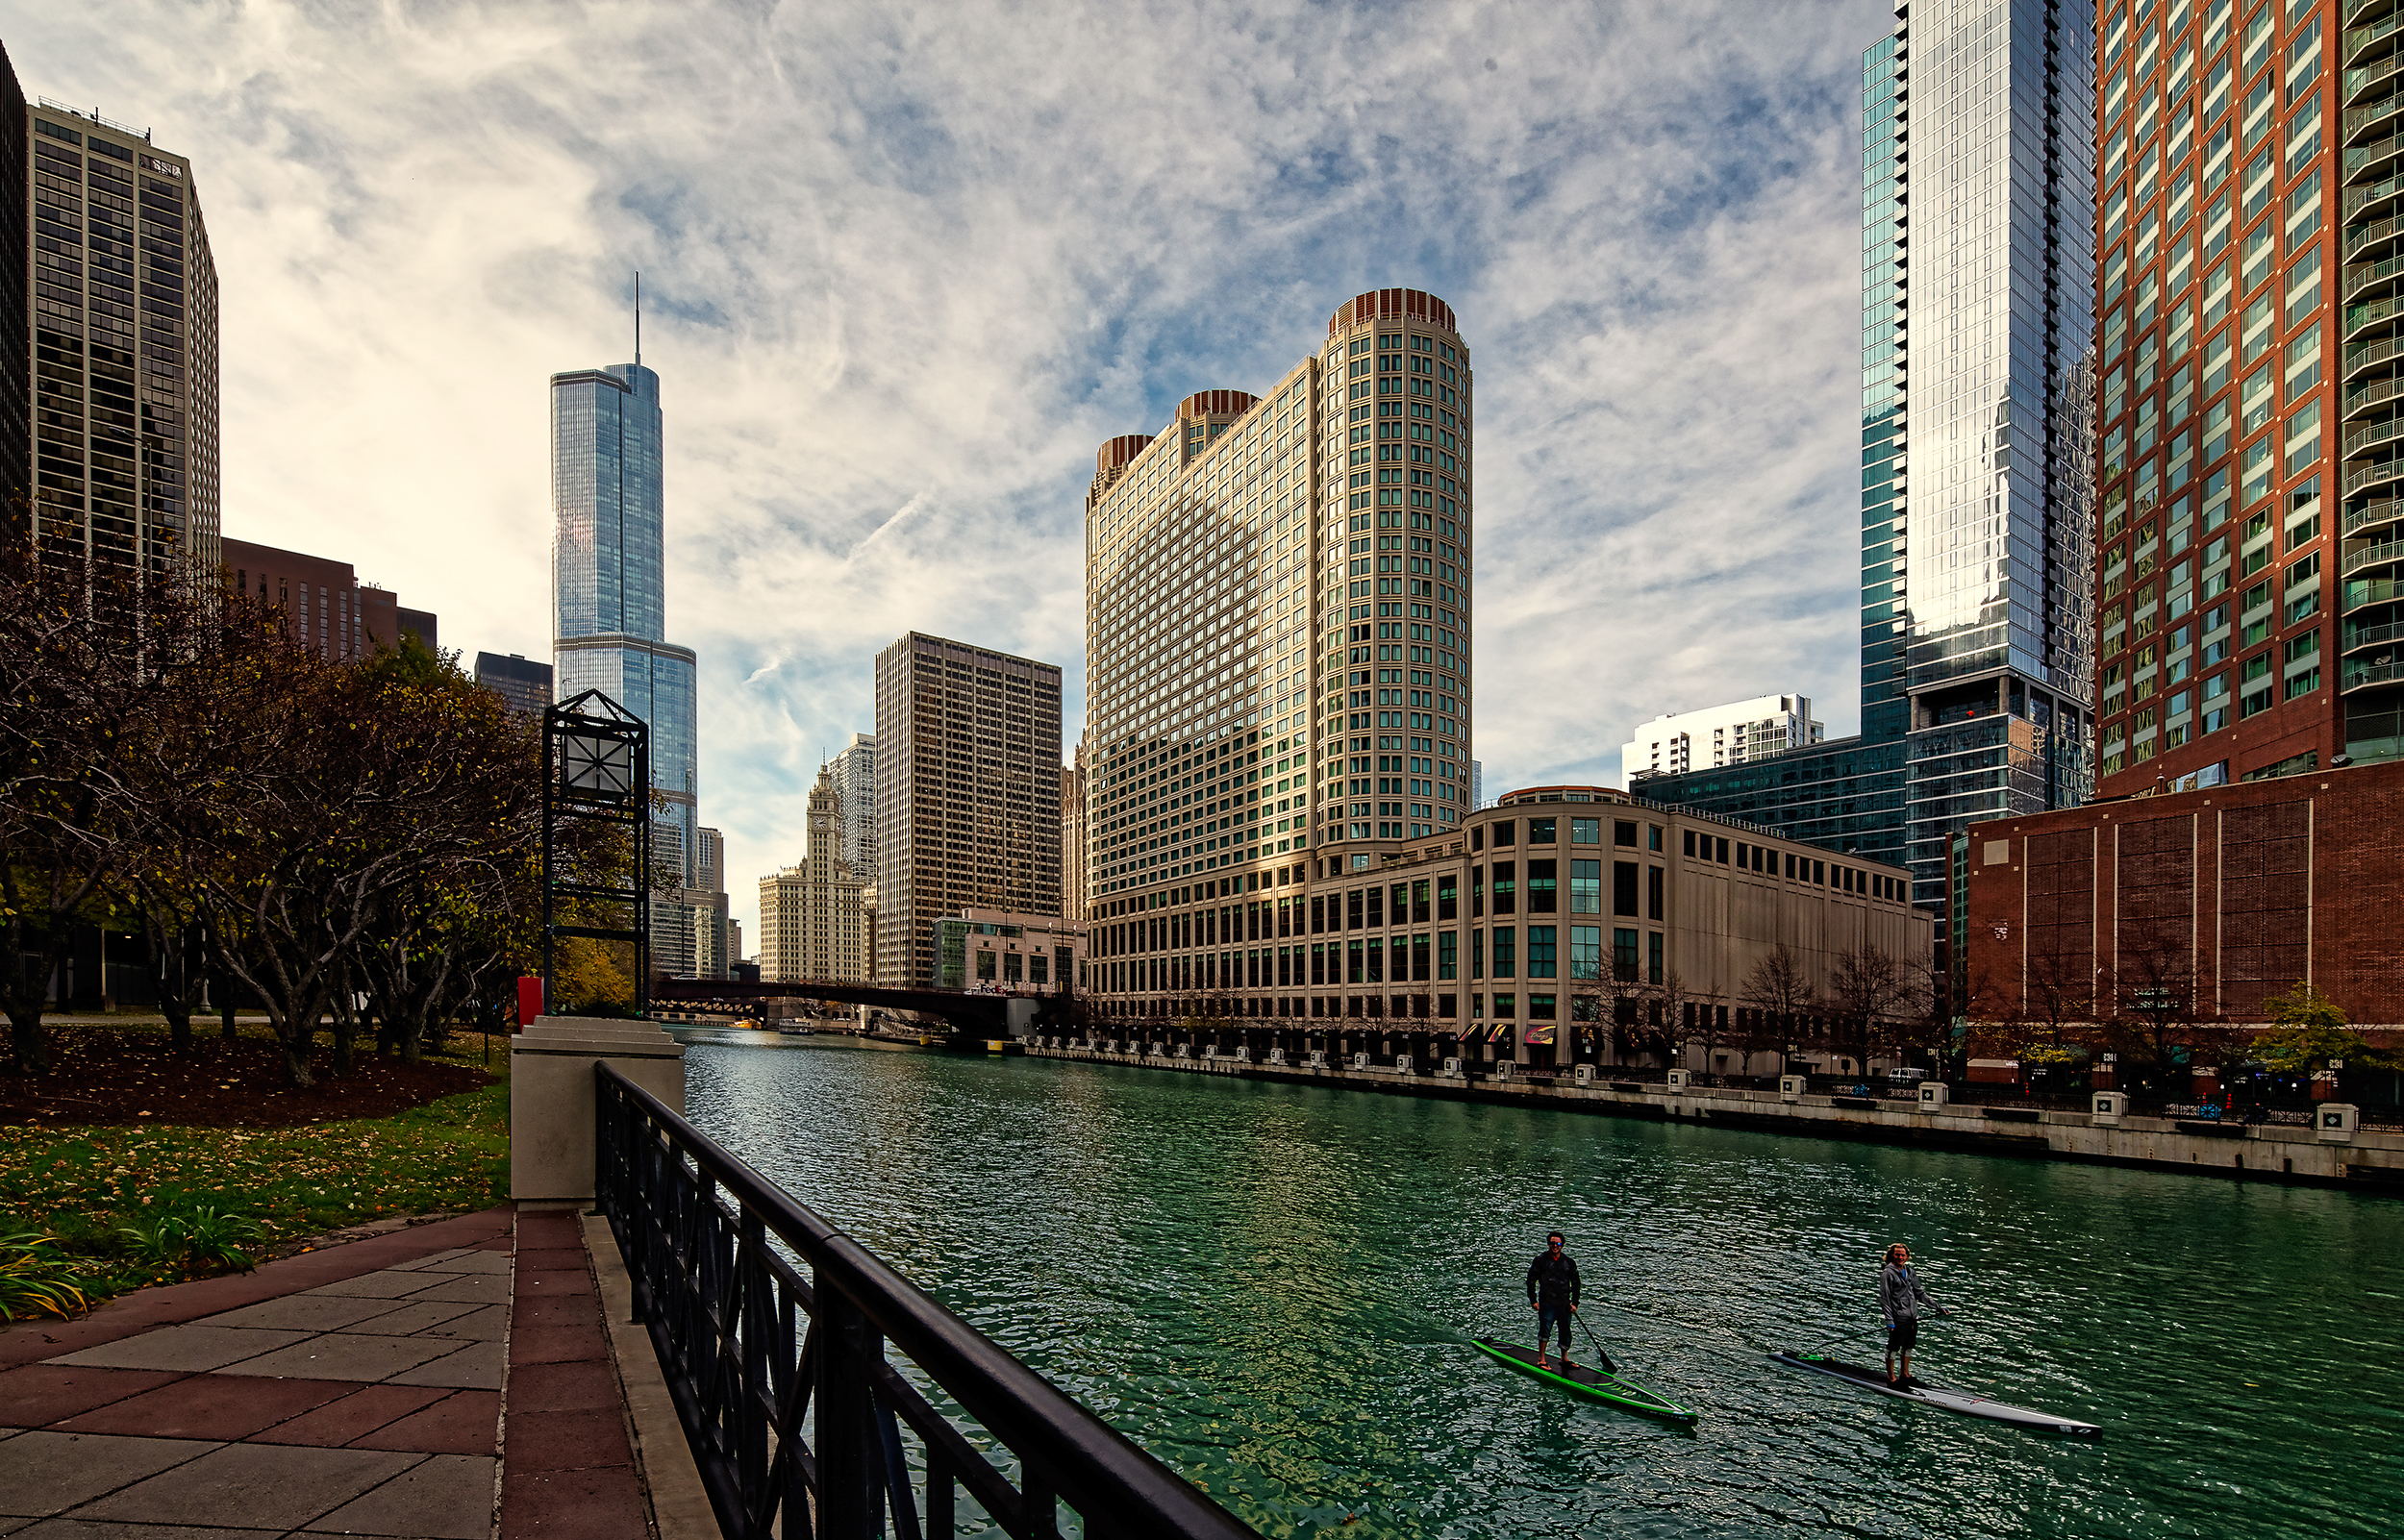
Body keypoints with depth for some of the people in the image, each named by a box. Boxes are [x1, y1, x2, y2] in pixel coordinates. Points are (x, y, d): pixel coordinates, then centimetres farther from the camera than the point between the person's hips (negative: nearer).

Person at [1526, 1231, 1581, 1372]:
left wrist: (1574, 1303, 6)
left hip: (1564, 1304, 3)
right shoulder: (1541, 1260, -1)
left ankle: (1564, 1359, 26)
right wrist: (1533, 1300, -4)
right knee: (1545, 1330, -11)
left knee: (1565, 1333, 8)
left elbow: (1576, 1283, 14)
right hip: (1546, 1303, -3)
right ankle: (1541, 1360, 0)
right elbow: (1531, 1280, 1)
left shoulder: (1569, 1262, 8)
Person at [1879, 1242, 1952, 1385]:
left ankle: (1905, 1374, 29)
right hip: (1898, 1317, -7)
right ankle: (1891, 1377, 10)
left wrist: (1938, 1308, 16)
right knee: (1893, 1347, 0)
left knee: (1908, 1346, 15)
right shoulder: (1888, 1273, -9)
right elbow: (1884, 1298, -12)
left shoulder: (1910, 1272, 13)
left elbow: (1920, 1294, 21)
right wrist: (1889, 1320, -18)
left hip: (1912, 1317, 7)